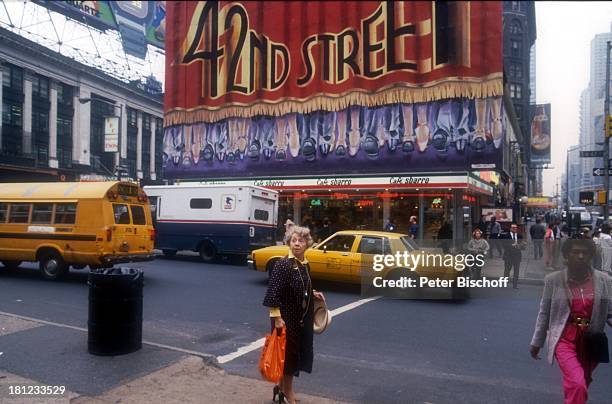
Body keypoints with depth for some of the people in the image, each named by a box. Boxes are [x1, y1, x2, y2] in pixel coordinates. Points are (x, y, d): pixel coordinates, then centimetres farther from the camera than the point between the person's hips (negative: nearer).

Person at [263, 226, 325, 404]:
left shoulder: (305, 264, 5)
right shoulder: (283, 264, -19)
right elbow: (274, 293, -21)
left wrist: (313, 293, 4)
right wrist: (277, 318, -24)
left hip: (302, 319, 8)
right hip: (286, 318, -8)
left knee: (298, 353, 16)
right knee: (287, 353, 4)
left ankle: (282, 387, 34)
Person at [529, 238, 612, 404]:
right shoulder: (553, 280, -8)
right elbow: (544, 313, -1)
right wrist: (536, 342, 4)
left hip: (591, 342, 3)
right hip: (565, 340, -3)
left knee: (580, 387, 19)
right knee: (577, 385, -20)